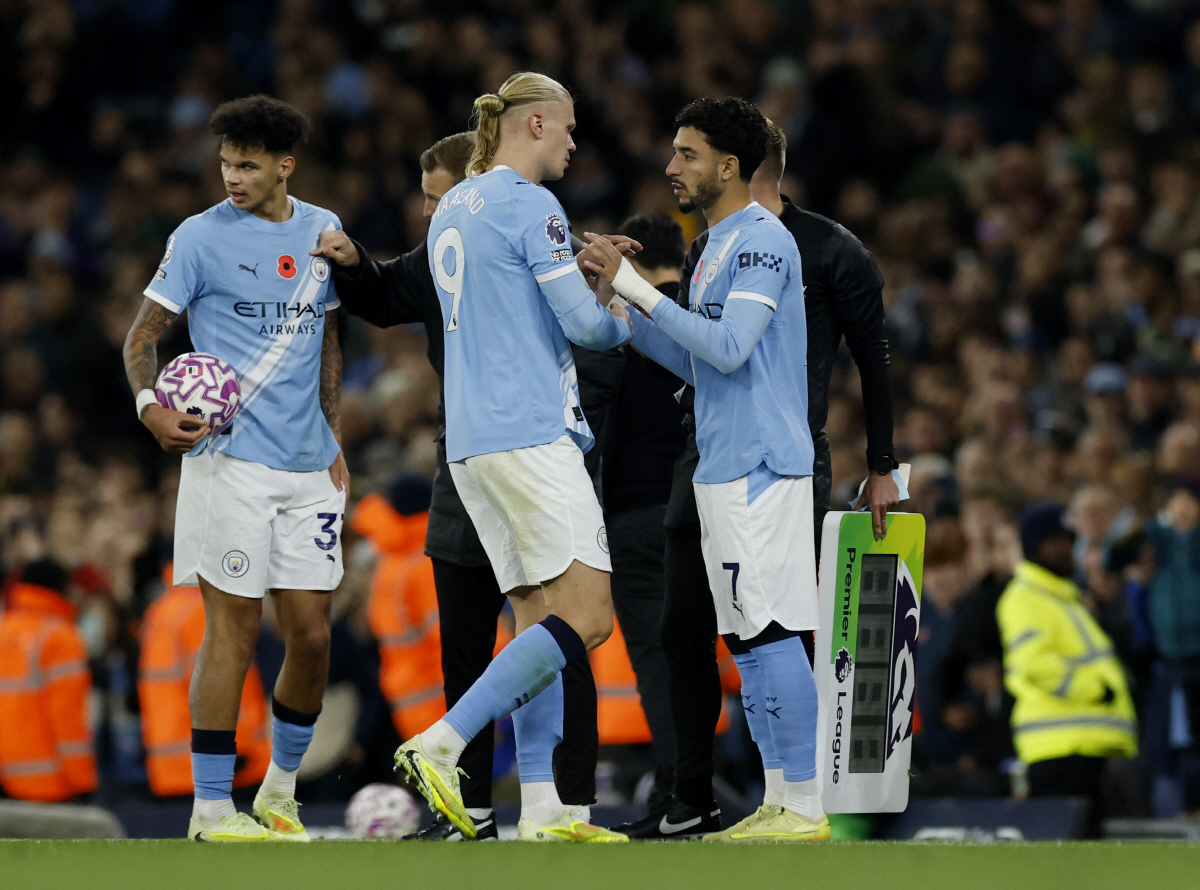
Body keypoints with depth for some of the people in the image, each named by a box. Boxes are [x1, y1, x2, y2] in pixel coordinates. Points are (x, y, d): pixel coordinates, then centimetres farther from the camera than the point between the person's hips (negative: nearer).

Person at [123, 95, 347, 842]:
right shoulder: (203, 236, -3)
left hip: (307, 469, 5)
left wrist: (334, 442, 16)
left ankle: (281, 787, 22)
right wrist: (151, 404, -20)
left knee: (311, 633, 4)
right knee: (234, 628, -6)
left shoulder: (323, 231, 10)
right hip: (230, 463, -5)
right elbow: (144, 333, -1)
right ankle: (211, 807, 0)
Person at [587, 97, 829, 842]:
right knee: (747, 638, 9)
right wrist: (624, 312, 13)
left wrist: (643, 290, -18)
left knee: (769, 633, -10)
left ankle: (806, 807, -9)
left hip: (761, 467, -10)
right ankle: (781, 800, 11)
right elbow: (700, 363, 22)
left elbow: (728, 349, -22)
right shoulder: (720, 244, 18)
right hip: (726, 467, 10)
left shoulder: (762, 240, -12)